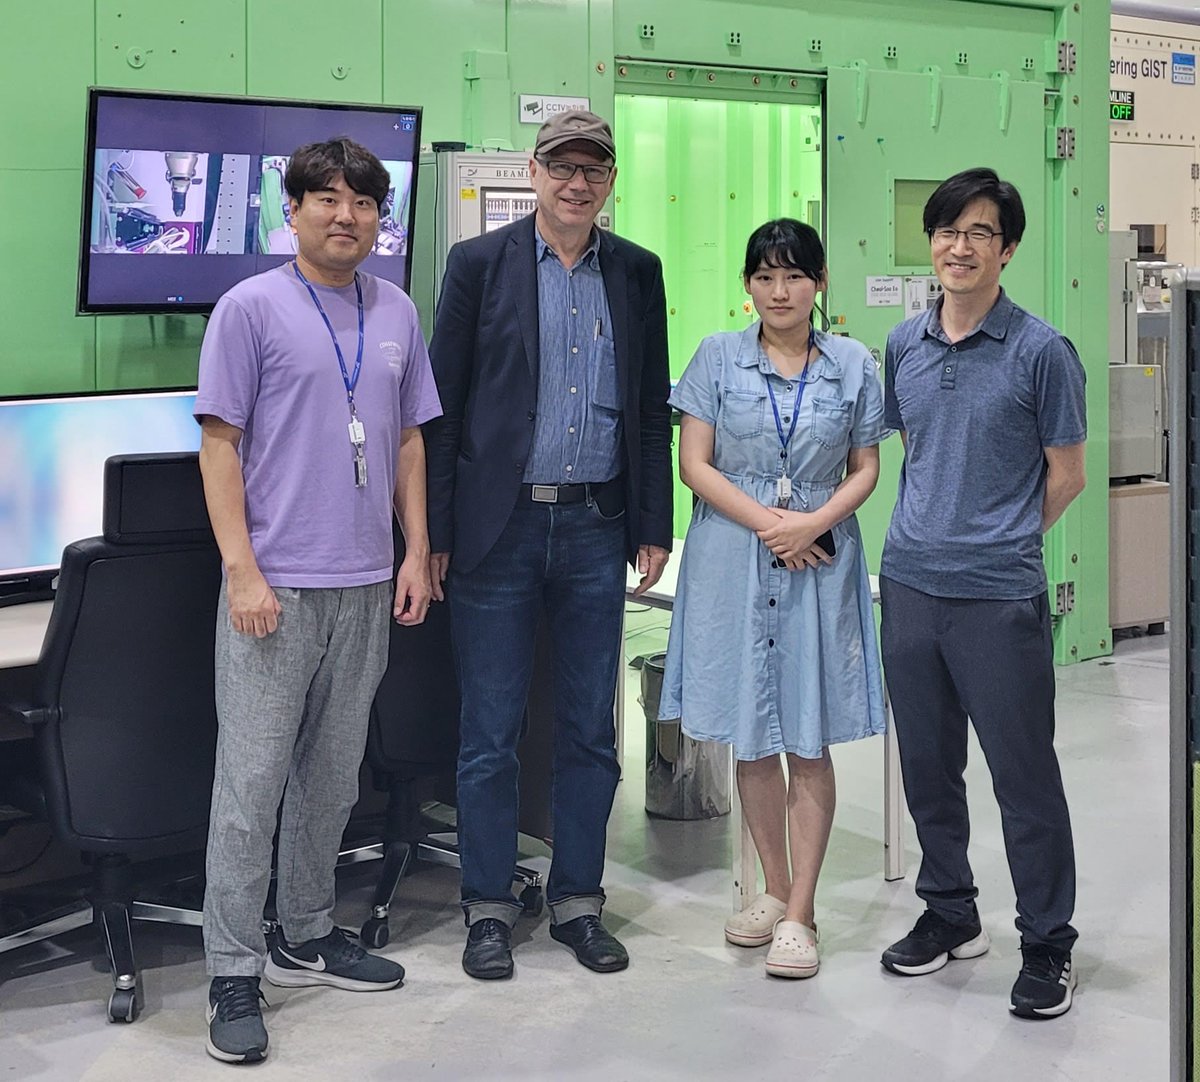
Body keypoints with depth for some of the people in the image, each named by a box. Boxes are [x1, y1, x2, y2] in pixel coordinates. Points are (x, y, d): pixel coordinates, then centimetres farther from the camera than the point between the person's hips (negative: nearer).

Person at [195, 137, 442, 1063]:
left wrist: (417, 552, 9)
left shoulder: (397, 313, 10)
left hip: (366, 585, 5)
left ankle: (308, 936, 29)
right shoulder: (251, 308, -5)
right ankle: (234, 971, 5)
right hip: (276, 586, -5)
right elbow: (220, 445, -6)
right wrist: (244, 571, -13)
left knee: (333, 776, 14)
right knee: (252, 780, -3)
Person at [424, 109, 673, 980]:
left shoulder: (637, 272, 8)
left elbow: (652, 407, 11)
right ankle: (489, 907, 17)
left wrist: (654, 527, 6)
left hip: (597, 526, 3)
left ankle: (579, 900, 22)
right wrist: (436, 534, -5)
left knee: (591, 729, 9)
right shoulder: (479, 264, -1)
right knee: (491, 734, 4)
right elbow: (445, 403, -2)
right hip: (499, 526, -3)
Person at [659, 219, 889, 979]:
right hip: (734, 565, 1)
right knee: (752, 741, 8)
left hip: (820, 565, 0)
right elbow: (695, 465, -2)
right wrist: (769, 522, -13)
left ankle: (800, 915, 6)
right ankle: (775, 890, 24)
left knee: (810, 743, 0)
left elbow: (866, 470, 6)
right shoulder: (718, 358, 2)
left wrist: (814, 522, -12)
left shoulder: (854, 366, 4)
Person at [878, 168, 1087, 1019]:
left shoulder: (1040, 351, -8)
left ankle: (1048, 943, 14)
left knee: (1024, 773, 1)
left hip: (999, 594, -5)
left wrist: (1001, 542, 5)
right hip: (909, 585, 5)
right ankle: (951, 914, 31)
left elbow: (1066, 476, -1)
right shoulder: (905, 346, 8)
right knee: (928, 765, 15)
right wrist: (935, 531, 12)